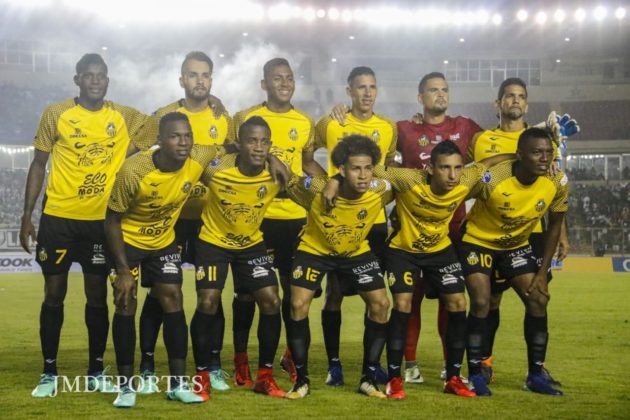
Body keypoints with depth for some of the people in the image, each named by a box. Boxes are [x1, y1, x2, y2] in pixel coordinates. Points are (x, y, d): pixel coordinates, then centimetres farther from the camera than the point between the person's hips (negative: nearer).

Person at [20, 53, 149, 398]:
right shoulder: (55, 114, -2)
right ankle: (49, 372, 13)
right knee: (54, 293, 4)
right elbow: (38, 164, 2)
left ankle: (96, 371, 19)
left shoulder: (125, 117, 2)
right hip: (58, 217, -1)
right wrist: (27, 215, -1)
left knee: (97, 294, 8)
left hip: (103, 219, 1)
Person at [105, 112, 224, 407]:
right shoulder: (134, 172, -33)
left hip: (164, 241, 4)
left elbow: (221, 151, 6)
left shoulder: (199, 159, -22)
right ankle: (126, 385, 3)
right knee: (126, 305, -7)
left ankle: (178, 383, 5)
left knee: (173, 300, -2)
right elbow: (112, 220, -20)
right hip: (128, 240, -4)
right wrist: (123, 269, -21)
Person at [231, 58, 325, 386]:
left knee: (293, 285, 8)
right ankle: (240, 359, 12)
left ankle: (293, 354, 23)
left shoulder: (304, 123, 9)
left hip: (294, 216, 3)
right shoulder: (246, 118, -1)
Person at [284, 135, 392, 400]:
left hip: (357, 251, 2)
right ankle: (302, 380, 1)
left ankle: (368, 379, 7)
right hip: (314, 249, -2)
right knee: (298, 306, -14)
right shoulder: (316, 189, -33)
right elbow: (287, 182, -17)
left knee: (380, 304, -8)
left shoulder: (380, 191, -28)